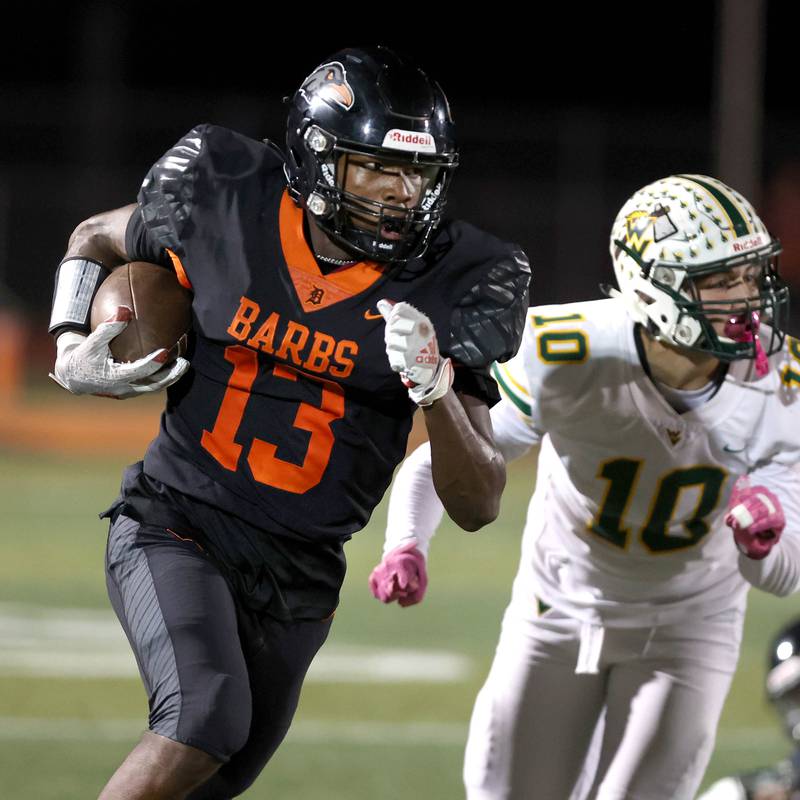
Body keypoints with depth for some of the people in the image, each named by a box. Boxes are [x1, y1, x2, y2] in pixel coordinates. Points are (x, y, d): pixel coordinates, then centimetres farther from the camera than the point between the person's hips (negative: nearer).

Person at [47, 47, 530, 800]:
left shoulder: (453, 284, -9)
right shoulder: (224, 203, -9)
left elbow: (478, 504, -9)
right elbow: (95, 240, 15)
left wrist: (434, 388, -27)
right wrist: (72, 354, -3)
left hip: (297, 570, 3)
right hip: (175, 526, -3)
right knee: (206, 717, -28)